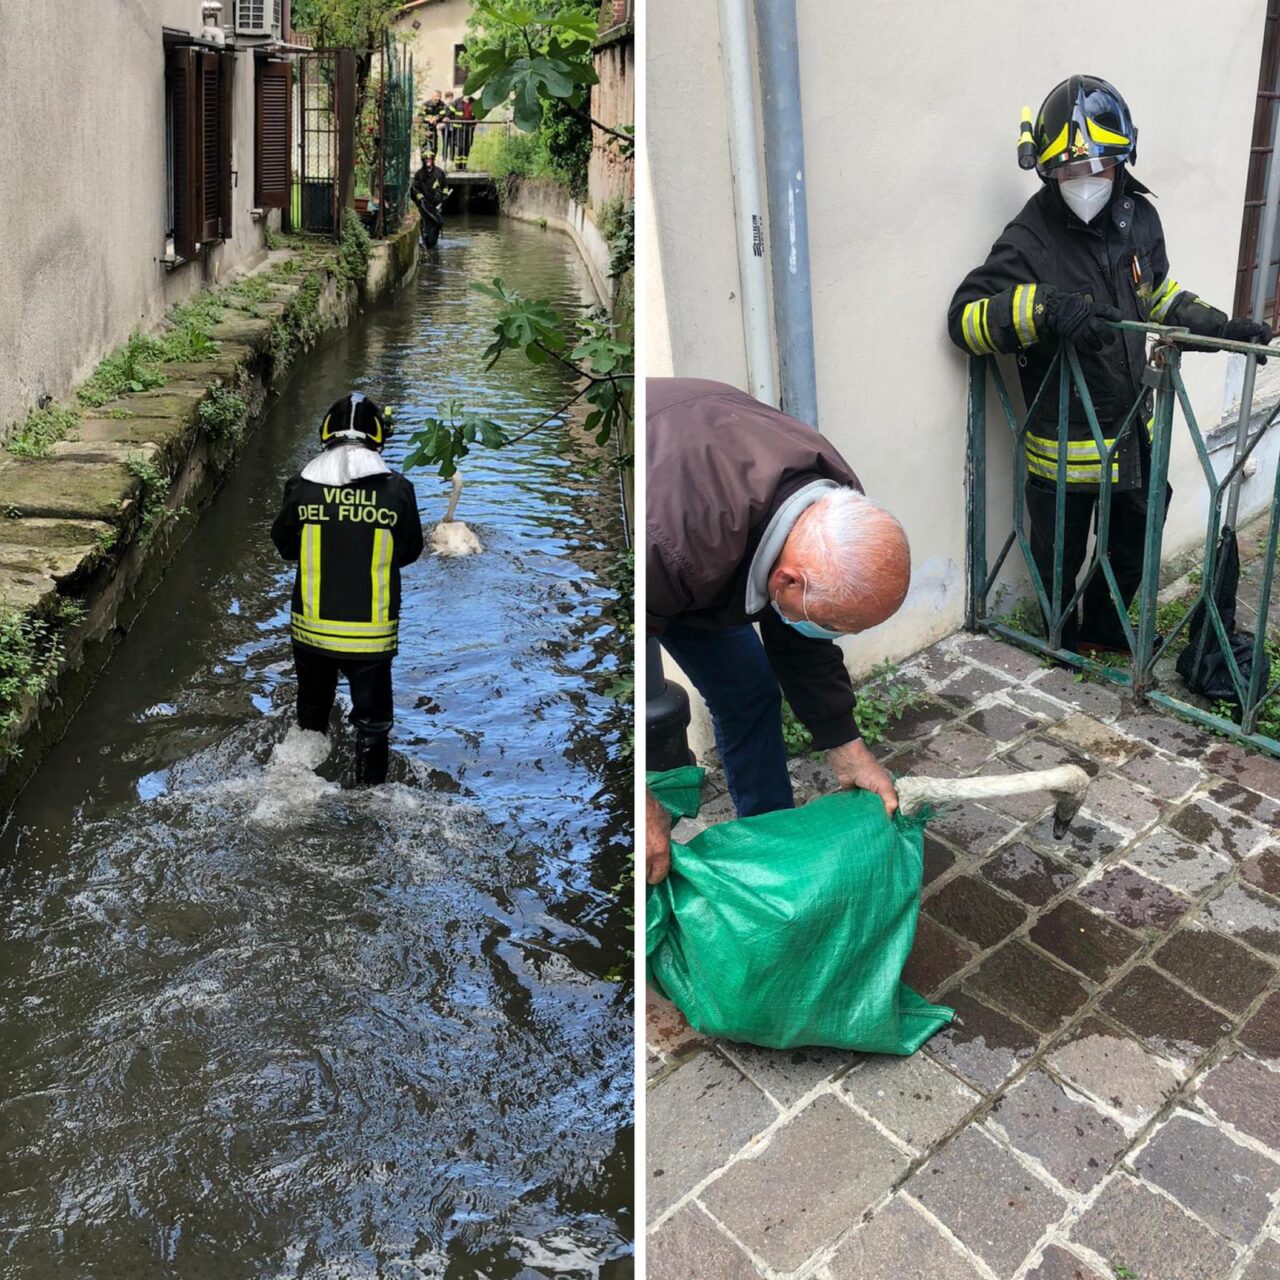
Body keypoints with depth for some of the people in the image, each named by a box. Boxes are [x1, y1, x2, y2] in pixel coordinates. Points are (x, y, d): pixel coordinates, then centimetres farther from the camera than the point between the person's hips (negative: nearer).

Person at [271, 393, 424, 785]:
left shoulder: (301, 488, -9)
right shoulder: (397, 490, -12)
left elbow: (284, 546, 6)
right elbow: (410, 551, 2)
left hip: (312, 628, 2)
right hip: (372, 634, -2)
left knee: (311, 713, 24)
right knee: (372, 721, 15)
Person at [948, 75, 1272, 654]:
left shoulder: (1138, 218, 0)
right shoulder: (1031, 239, -20)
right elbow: (964, 318, -25)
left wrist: (1217, 326, 5)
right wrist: (1043, 308, -39)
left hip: (1132, 427, 6)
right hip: (1064, 438, -6)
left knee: (1134, 541, 24)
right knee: (1060, 556, 12)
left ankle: (1102, 630, 49)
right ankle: (1064, 646, 39)